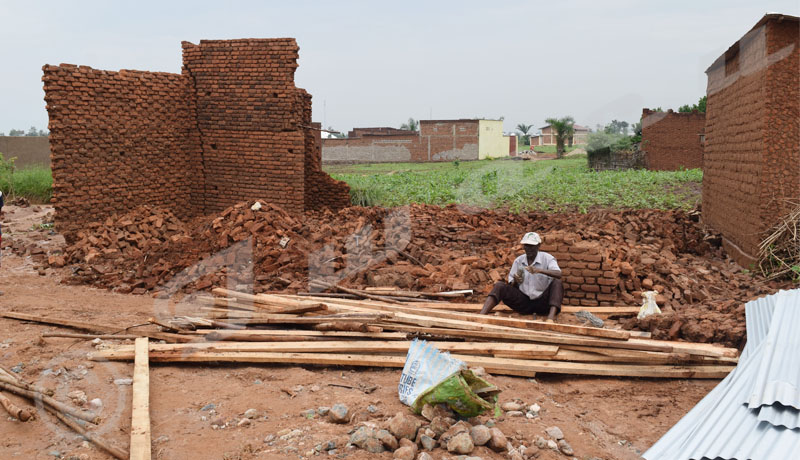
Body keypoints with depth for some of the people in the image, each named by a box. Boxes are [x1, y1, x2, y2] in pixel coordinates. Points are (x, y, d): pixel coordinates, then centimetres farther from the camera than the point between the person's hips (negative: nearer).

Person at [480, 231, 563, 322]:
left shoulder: (547, 258, -3)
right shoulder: (518, 261, 7)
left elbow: (558, 274, -23)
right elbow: (512, 287, 6)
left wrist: (540, 270, -39)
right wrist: (515, 282, -18)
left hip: (542, 302, -2)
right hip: (523, 302, 2)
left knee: (557, 282, -27)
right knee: (499, 285, -16)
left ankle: (551, 318, -45)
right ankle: (482, 316, -34)